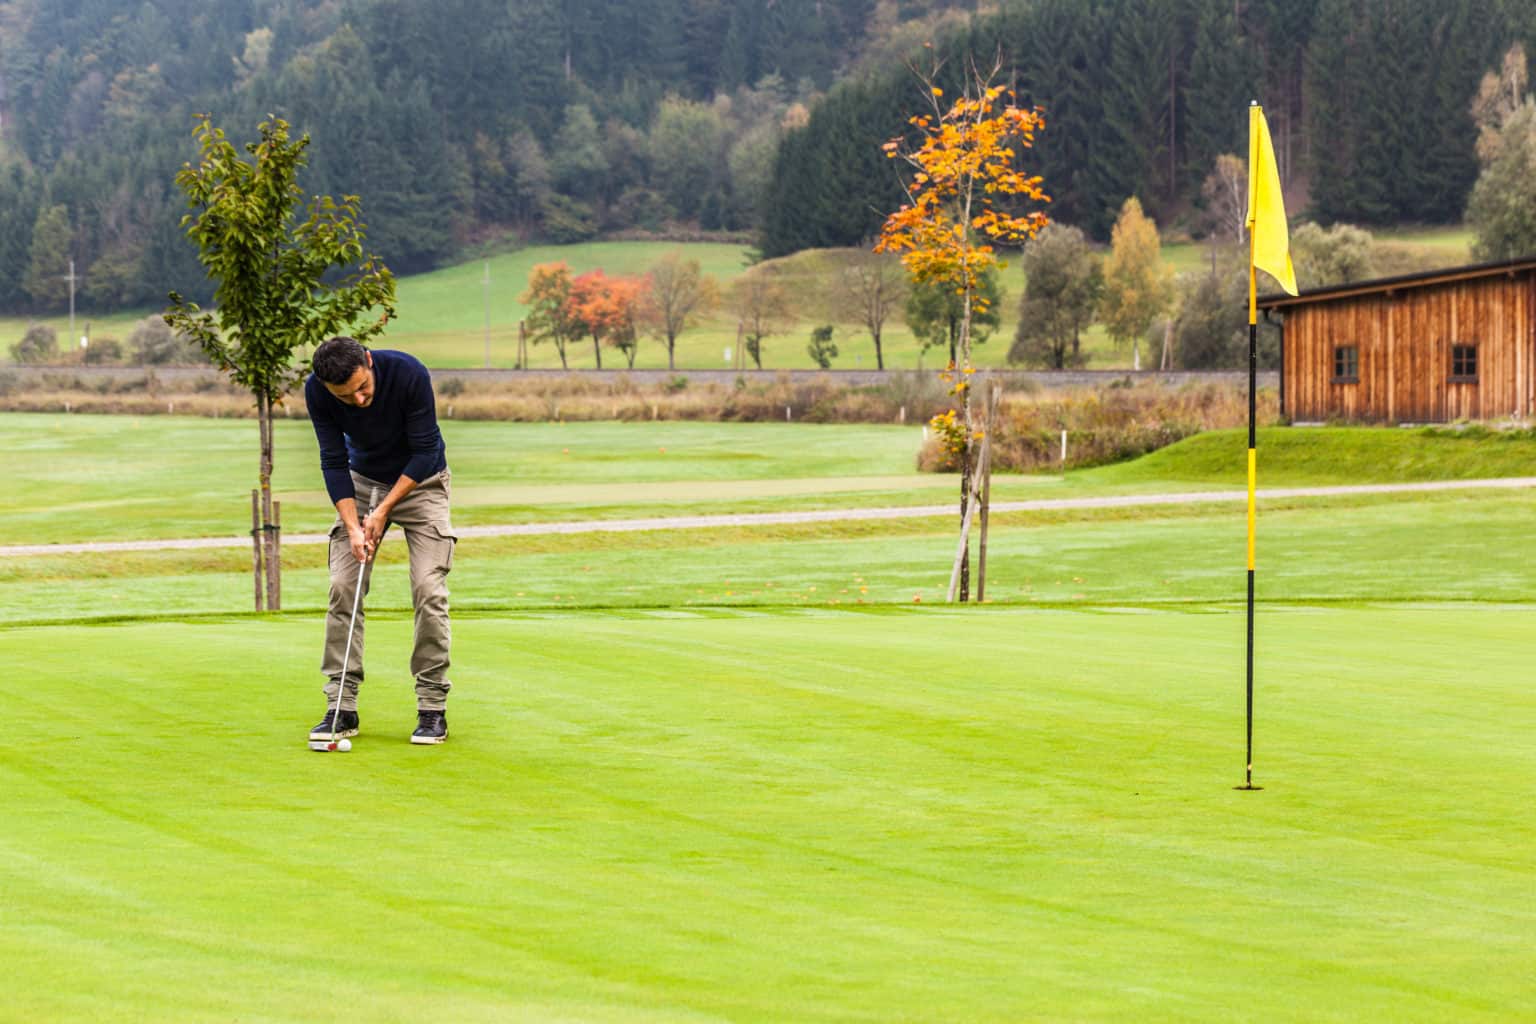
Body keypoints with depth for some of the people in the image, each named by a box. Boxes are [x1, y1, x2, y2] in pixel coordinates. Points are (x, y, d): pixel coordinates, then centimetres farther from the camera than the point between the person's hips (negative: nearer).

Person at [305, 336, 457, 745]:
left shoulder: (408, 373, -32)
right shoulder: (316, 391, -23)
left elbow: (424, 451, -23)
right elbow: (334, 462, -15)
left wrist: (383, 511, -23)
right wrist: (353, 526, -24)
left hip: (421, 481, -3)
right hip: (363, 481, 3)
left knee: (429, 589, -13)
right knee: (343, 586, -8)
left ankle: (433, 709, -7)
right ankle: (341, 708, -3)